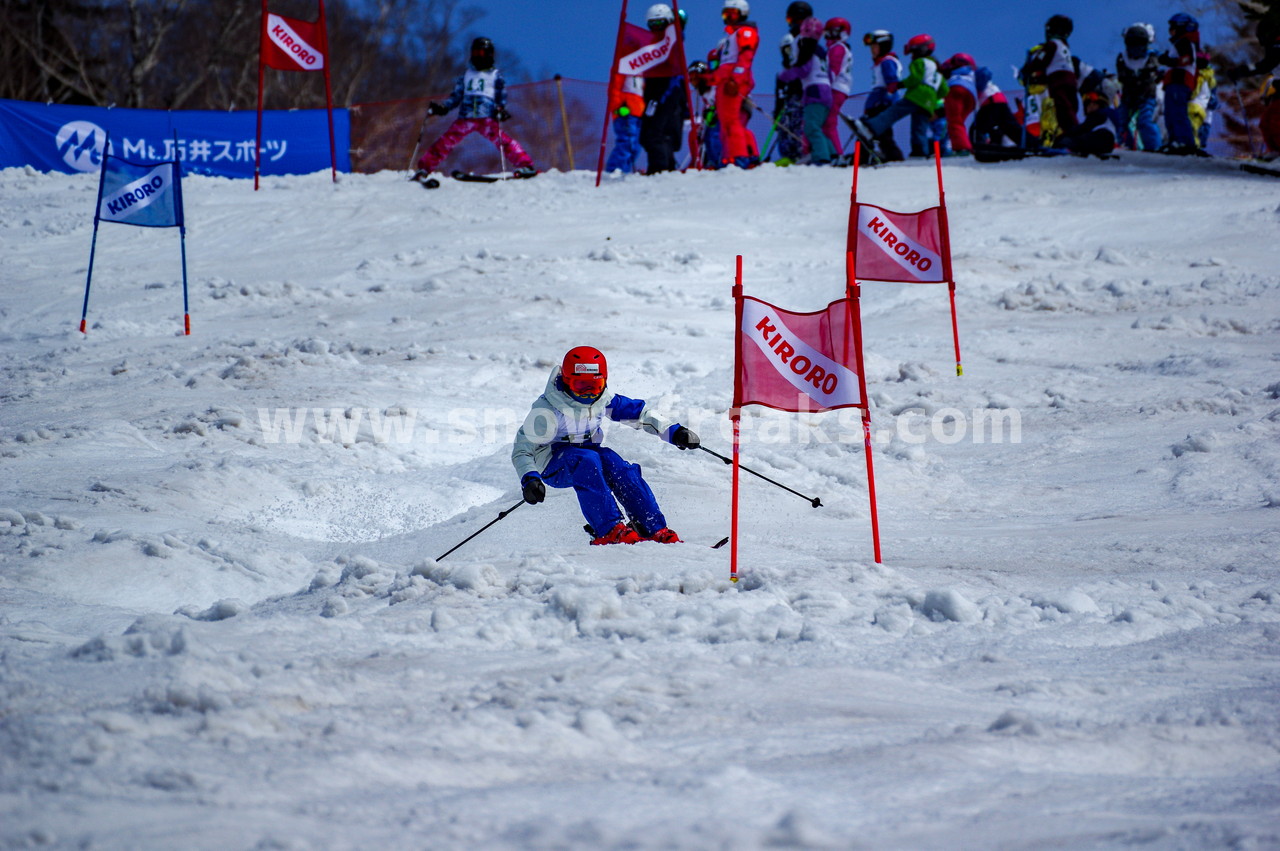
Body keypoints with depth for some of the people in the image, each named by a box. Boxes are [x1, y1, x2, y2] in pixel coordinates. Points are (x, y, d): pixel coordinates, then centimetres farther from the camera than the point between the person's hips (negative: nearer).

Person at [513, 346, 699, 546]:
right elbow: (522, 449, -18)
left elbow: (638, 412, 7)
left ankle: (656, 531, -30)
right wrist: (529, 479, -36)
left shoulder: (602, 399, -3)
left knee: (614, 464, -29)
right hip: (554, 464, -4)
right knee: (587, 461, -37)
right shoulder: (546, 411, -19)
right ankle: (610, 531, -42)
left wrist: (674, 432, -1)